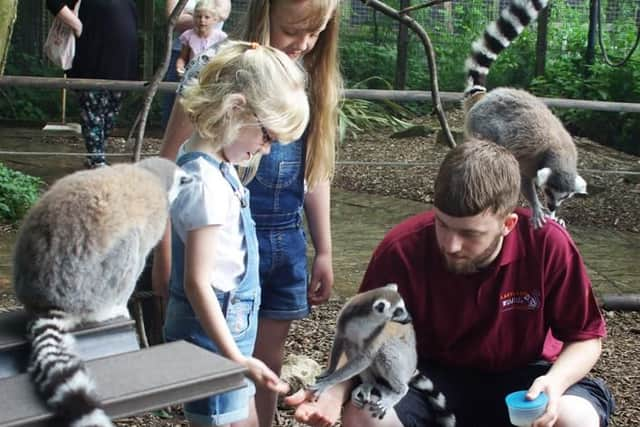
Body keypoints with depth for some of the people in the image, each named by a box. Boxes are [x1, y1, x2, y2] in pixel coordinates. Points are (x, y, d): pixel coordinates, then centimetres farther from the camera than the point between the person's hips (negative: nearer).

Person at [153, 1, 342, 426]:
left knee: (268, 362, 14)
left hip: (286, 243, 5)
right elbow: (170, 164, -9)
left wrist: (324, 252, 12)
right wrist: (164, 255, -9)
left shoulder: (317, 80, 4)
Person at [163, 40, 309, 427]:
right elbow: (197, 282, -24)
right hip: (213, 332, -10)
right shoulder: (207, 183, -25)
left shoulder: (208, 161, 4)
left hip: (231, 322, 10)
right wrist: (237, 359, -25)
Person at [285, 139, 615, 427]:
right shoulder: (401, 250, -20)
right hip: (433, 375, 1)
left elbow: (585, 339, -7)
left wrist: (555, 382, -28)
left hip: (522, 377, 0)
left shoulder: (546, 243, -22)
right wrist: (336, 388, -28)